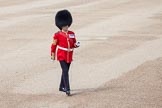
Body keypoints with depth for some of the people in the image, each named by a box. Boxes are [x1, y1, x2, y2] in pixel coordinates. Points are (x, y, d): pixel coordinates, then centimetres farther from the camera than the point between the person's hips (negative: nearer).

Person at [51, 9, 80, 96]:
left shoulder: (72, 34, 7)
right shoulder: (57, 35, -6)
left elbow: (74, 44, 13)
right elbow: (54, 45, 1)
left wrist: (76, 44, -9)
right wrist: (52, 54, 3)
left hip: (69, 56, 6)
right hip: (61, 55, -5)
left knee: (66, 71, 15)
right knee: (65, 71, -16)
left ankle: (62, 87, 31)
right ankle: (67, 89, -21)